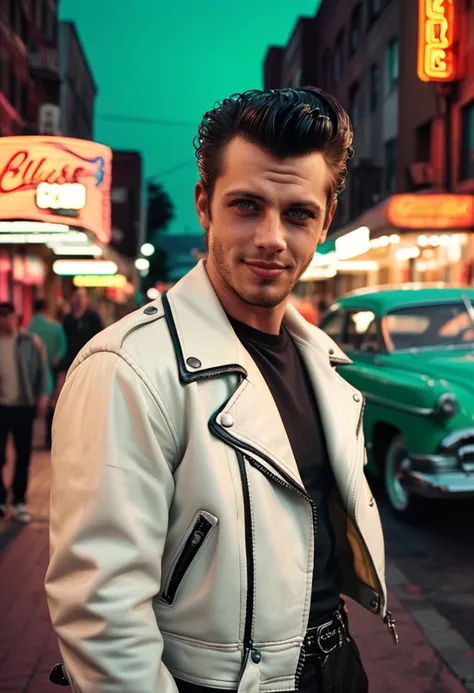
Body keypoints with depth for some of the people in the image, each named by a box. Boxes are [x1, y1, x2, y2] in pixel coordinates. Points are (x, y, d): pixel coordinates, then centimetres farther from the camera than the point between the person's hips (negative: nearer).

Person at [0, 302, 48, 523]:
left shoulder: (31, 342, 2)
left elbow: (42, 369, 4)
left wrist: (42, 395, -4)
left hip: (24, 406, 0)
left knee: (23, 457, 7)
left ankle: (19, 502, 17)